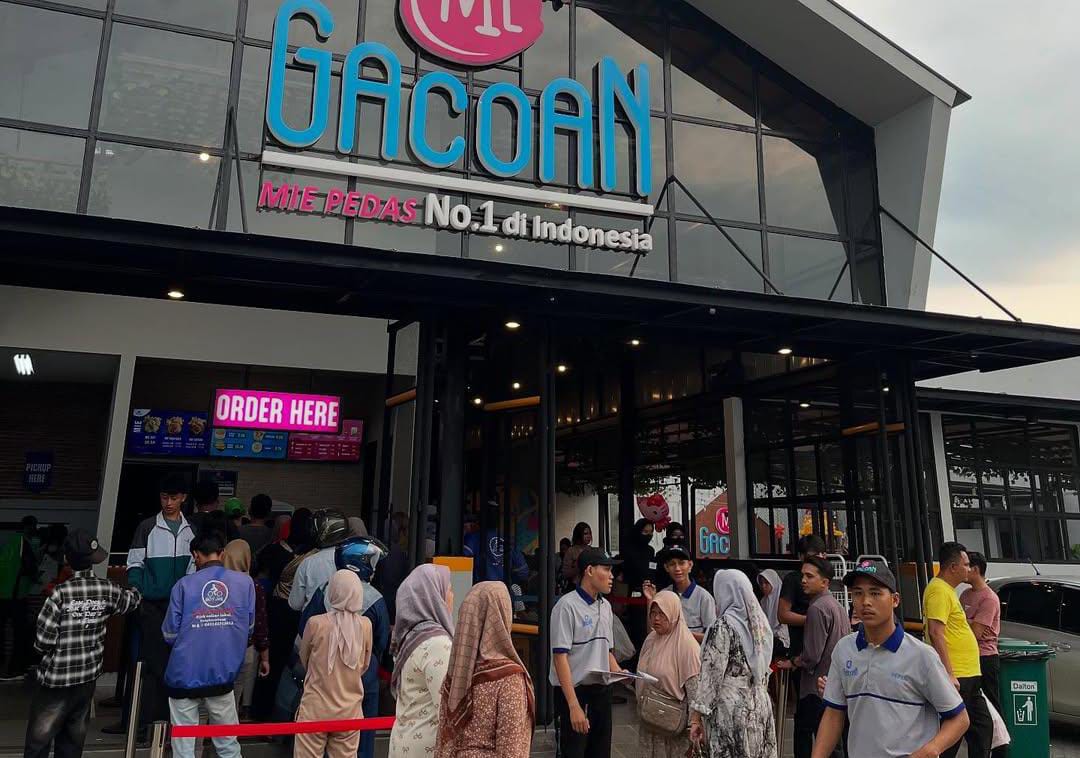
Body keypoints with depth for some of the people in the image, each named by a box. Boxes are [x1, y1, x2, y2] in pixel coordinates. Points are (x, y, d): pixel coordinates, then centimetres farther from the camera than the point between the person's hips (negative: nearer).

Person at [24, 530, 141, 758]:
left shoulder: (60, 594, -15)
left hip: (56, 679, -4)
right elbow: (132, 600, 17)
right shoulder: (108, 590, -4)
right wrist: (137, 588, 39)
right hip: (88, 677, 4)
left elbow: (43, 641, -14)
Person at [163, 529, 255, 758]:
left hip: (185, 677, -1)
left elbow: (170, 635, -2)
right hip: (222, 676, 1)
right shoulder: (245, 582, -3)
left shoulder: (184, 585, -7)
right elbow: (249, 628, 5)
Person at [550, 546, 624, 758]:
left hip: (602, 691, 7)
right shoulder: (567, 605, -13)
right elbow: (560, 657, -17)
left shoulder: (605, 606, 10)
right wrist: (574, 706, -21)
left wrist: (621, 674, 0)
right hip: (575, 692, -7)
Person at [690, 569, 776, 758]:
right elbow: (764, 671, 15)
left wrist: (696, 716, -11)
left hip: (730, 710, -7)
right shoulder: (759, 622, 7)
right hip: (760, 707, 7)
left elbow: (711, 673, -15)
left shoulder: (723, 626, -13)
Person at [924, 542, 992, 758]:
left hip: (968, 676, 10)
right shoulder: (939, 590, -16)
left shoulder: (947, 590, 17)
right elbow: (936, 633, -24)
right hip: (955, 678, -10)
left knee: (982, 727, 16)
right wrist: (949, 674, -27)